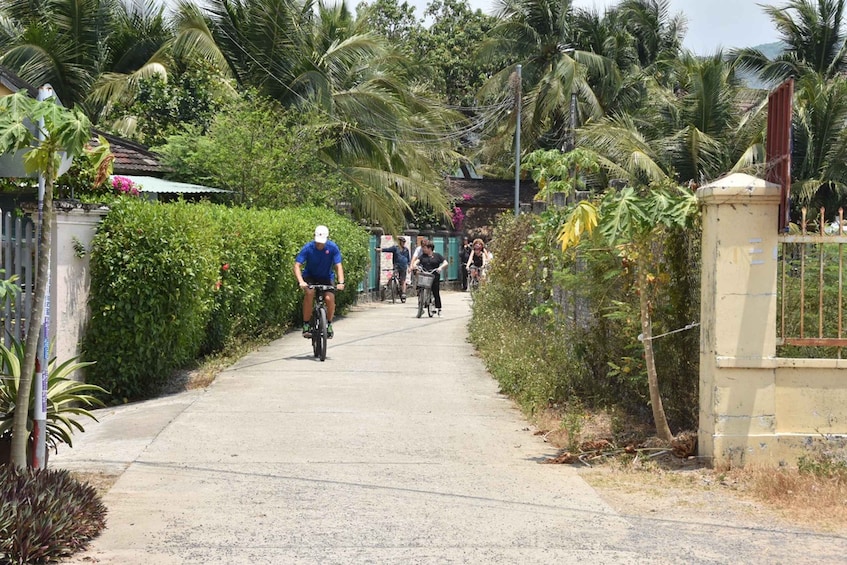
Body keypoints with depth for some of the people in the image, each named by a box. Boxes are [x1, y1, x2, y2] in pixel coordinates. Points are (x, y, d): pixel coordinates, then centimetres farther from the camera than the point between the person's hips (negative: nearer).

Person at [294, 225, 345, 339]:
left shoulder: (333, 248, -18)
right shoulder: (308, 248, -20)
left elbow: (338, 266, -20)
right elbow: (297, 266, -24)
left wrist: (341, 282, -36)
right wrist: (301, 281, -40)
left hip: (326, 278, 1)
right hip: (310, 276, -1)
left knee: (330, 298, -23)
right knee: (310, 292, -32)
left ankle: (329, 324, 4)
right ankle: (306, 324, -21)